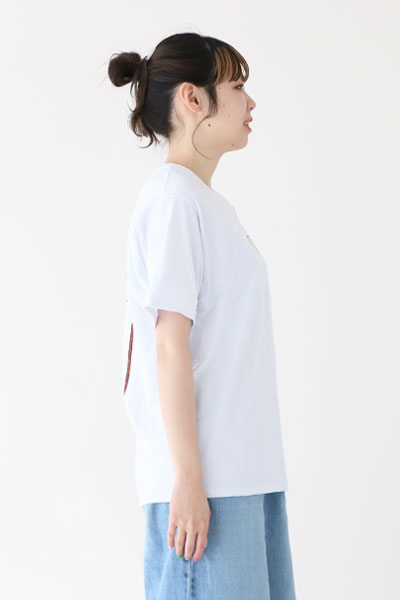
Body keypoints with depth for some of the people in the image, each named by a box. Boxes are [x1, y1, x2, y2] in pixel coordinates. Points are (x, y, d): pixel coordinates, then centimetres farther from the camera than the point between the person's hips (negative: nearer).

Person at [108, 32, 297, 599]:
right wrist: (188, 478, -18)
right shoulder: (172, 196, -9)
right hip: (207, 477, -9)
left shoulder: (212, 205, 18)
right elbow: (169, 346, -15)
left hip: (250, 475, 9)